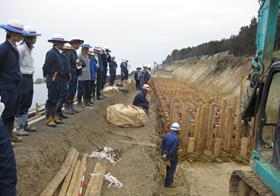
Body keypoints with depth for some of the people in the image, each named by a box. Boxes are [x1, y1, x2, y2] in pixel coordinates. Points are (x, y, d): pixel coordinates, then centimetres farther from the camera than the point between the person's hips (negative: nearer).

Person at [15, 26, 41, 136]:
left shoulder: (29, 48, 12)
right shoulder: (21, 48, -15)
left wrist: (30, 77, 8)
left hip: (29, 78, 9)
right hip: (23, 79, -9)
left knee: (27, 103, 15)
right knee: (21, 104, -3)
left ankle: (24, 125, 27)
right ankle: (18, 128, 5)